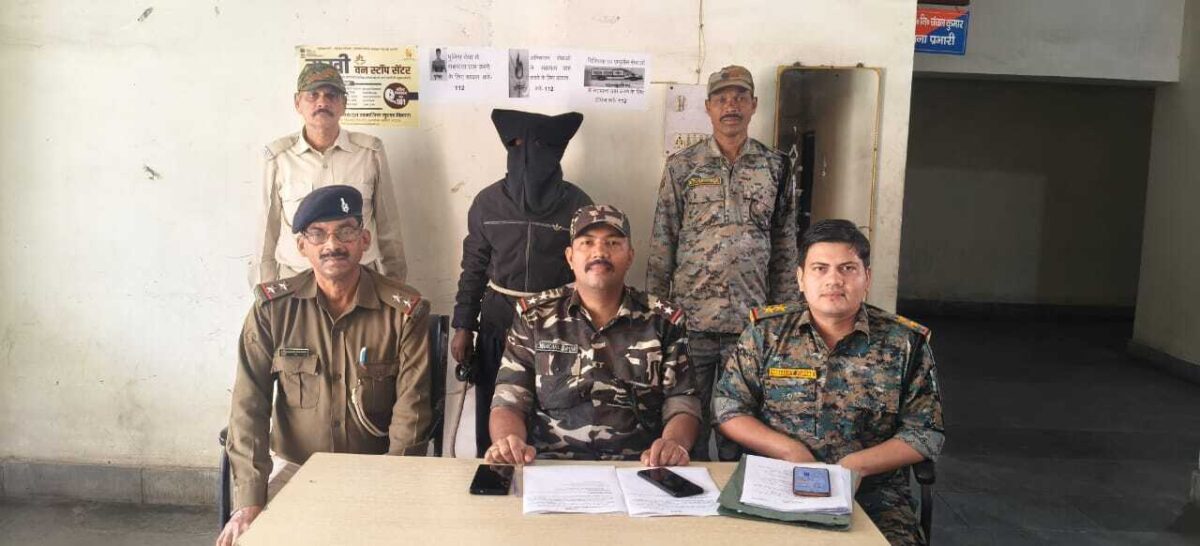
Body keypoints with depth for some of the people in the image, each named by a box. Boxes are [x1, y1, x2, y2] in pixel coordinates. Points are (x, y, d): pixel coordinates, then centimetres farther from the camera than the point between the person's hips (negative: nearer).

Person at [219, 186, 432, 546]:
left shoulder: (405, 311, -9)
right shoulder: (273, 308, -4)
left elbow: (411, 414, -11)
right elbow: (249, 406, -7)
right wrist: (249, 502, -17)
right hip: (295, 468, 1)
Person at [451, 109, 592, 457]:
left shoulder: (577, 204, -5)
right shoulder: (488, 202, 0)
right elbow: (473, 267, 6)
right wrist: (463, 326, 2)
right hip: (499, 322, 2)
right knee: (493, 416, 7)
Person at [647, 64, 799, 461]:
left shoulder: (776, 168, 5)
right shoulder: (681, 166, 1)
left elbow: (785, 248, 8)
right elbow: (662, 243, 2)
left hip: (751, 320, 1)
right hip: (691, 318, -1)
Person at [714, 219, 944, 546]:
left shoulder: (906, 343, 3)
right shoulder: (766, 331, 3)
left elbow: (925, 432, 3)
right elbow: (728, 408, 4)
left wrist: (855, 465, -11)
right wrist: (792, 452, -10)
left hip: (872, 492, 1)